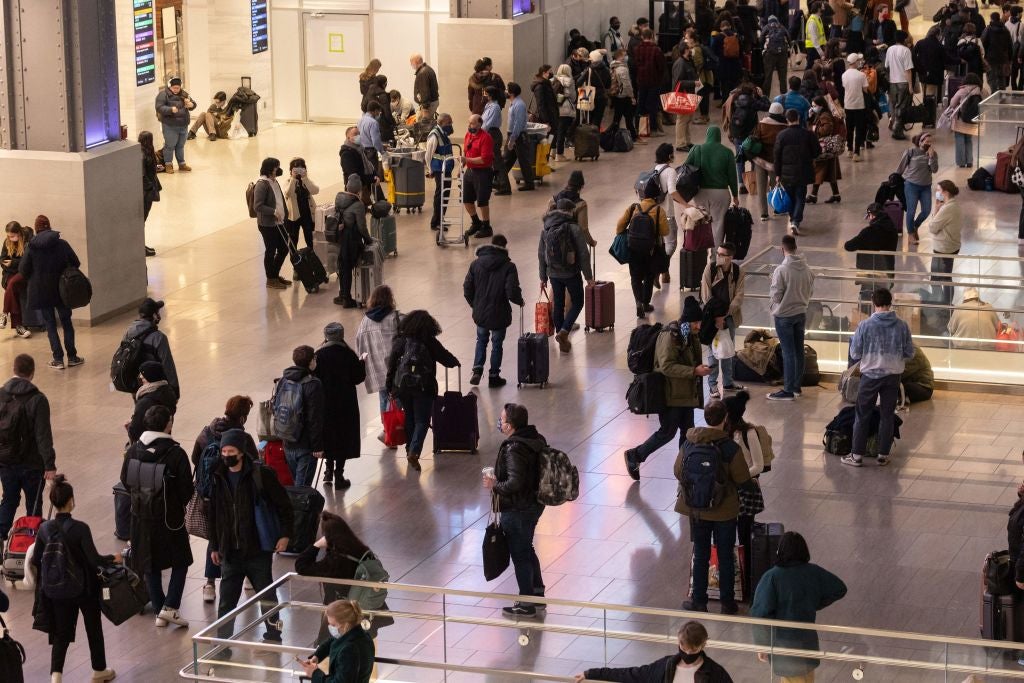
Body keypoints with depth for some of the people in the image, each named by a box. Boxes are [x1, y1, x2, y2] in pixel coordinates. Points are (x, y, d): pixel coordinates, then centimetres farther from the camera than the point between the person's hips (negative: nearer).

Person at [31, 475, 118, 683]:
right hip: (84, 588, -3)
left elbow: (35, 561, -1)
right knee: (94, 628, 18)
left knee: (61, 633, 13)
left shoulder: (45, 529, -9)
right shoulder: (80, 528, -23)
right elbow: (94, 559, -22)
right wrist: (113, 558, -4)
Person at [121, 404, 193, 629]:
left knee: (150, 566, 14)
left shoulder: (133, 450, -6)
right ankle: (170, 607, 0)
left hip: (142, 518, 4)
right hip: (170, 517, -4)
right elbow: (187, 489, -12)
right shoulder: (175, 453, -18)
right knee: (180, 562, 13)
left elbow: (125, 481, 4)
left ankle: (159, 612, 18)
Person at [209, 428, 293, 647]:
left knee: (266, 595, 10)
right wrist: (214, 546, 12)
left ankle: (273, 635, 29)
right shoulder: (218, 477, 3)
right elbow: (213, 514, 11)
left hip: (258, 548, -3)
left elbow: (284, 504, -4)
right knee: (226, 600, 4)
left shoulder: (261, 474, -11)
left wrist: (285, 534, -7)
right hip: (230, 551, 3)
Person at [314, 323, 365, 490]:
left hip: (324, 403, 1)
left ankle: (328, 470, 22)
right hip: (345, 404, -1)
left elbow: (313, 378, -9)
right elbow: (358, 377, -6)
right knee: (343, 437, 8)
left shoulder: (318, 355, -9)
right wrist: (362, 363, 11)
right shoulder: (348, 354, -12)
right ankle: (339, 475, 8)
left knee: (328, 435, 19)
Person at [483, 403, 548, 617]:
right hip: (534, 503, 9)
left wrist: (495, 485, -15)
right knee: (527, 550, 24)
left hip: (517, 510, -9)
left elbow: (515, 483, -33)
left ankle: (526, 604, 14)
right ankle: (538, 595, 33)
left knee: (520, 555, 4)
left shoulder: (514, 449, -27)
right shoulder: (536, 439, 2)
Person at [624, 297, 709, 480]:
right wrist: (694, 371, -30)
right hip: (671, 394, -9)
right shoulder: (670, 335, -20)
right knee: (668, 431, -3)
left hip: (686, 393, 9)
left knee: (688, 431, 10)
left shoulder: (690, 335, 9)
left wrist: (700, 368, 8)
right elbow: (666, 366, -27)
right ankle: (635, 456, 14)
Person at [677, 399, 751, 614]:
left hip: (697, 510, 2)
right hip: (724, 512, -2)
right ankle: (727, 602, 22)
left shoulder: (689, 443, -11)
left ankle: (699, 601, 24)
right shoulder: (730, 448, -20)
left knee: (700, 556, 16)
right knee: (725, 557, 13)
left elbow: (678, 472, -1)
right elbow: (744, 481, -14)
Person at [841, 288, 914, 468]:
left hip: (870, 375, -2)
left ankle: (857, 455, 10)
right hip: (893, 377, 2)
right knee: (887, 416, 12)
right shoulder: (902, 326, -7)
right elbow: (909, 354, 0)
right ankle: (883, 454, 16)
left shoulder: (865, 326, -13)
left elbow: (855, 354, -8)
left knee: (863, 416, 8)